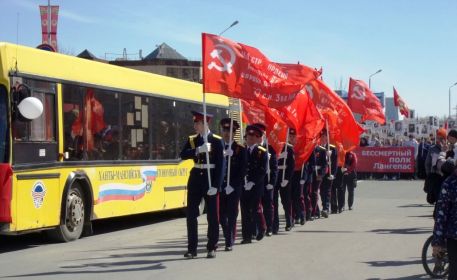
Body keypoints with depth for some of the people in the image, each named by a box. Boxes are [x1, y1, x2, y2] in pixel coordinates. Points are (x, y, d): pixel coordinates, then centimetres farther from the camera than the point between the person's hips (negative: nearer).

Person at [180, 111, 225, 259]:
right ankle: (192, 248, 8)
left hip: (210, 179, -4)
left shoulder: (217, 140, -5)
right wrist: (197, 150, -24)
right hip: (195, 178, 4)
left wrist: (216, 185, -16)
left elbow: (221, 164, -10)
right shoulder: (191, 140, 8)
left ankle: (212, 248, 12)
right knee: (191, 214, 2)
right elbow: (183, 155, -8)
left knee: (212, 215, 3)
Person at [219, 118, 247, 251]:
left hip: (234, 188, -2)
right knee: (221, 214, 6)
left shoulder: (240, 149, -1)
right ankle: (228, 236, 24)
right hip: (220, 186, 2)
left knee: (231, 214, -1)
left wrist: (232, 185, -12)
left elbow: (242, 170, -5)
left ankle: (230, 242, 5)